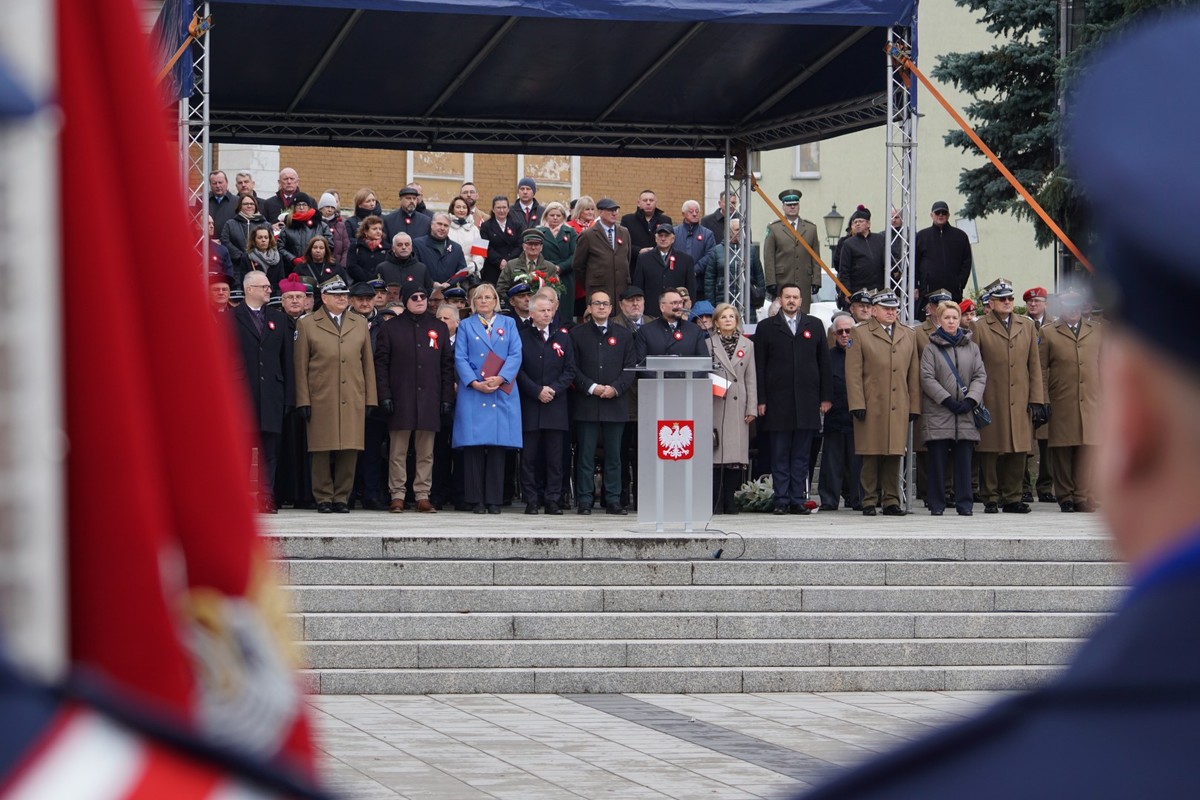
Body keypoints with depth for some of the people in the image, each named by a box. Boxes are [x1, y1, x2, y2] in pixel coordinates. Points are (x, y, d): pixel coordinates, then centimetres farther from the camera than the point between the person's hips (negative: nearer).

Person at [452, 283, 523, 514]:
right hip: (472, 393, -1)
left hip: (502, 394, 1)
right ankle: (476, 500, -1)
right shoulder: (466, 325, 12)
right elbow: (460, 358, 2)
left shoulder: (508, 324, 13)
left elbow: (515, 355, 3)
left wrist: (499, 379, -12)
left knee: (498, 447, -2)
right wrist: (475, 383, -12)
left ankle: (494, 500, 1)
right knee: (474, 447, -4)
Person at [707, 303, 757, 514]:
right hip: (715, 405, -2)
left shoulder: (747, 345, 14)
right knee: (716, 456, -6)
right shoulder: (708, 344, 7)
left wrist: (752, 408, 5)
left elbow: (751, 379, 12)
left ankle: (730, 503, 3)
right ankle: (715, 503, -4)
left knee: (736, 455, -2)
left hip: (738, 407, 2)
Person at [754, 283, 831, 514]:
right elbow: (759, 366, 4)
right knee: (780, 456, 1)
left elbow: (824, 363, 11)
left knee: (802, 456, 3)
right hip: (778, 404, -1)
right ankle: (781, 501, 3)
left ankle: (798, 500, 7)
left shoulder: (815, 326, 12)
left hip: (807, 403, 1)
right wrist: (760, 400, -4)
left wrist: (826, 397, 5)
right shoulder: (766, 327, 7)